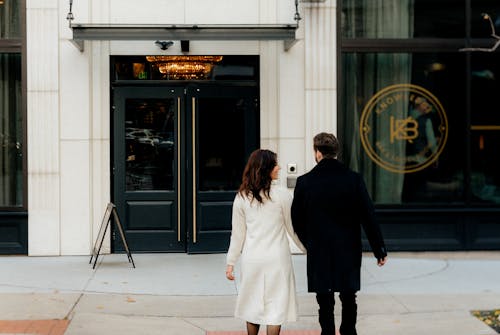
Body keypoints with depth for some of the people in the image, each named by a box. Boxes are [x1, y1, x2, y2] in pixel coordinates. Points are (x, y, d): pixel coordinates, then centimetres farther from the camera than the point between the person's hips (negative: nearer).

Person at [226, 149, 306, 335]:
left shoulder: (242, 197, 1)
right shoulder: (282, 195, -8)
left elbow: (237, 233, 4)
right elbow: (293, 229, 1)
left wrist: (231, 262, 11)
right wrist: (307, 250, 15)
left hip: (251, 259, 3)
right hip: (277, 258, -3)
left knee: (253, 304, 15)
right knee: (276, 306, 2)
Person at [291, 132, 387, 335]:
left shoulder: (305, 182, -7)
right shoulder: (354, 180, -6)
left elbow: (296, 221, 1)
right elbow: (368, 217, -5)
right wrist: (379, 250, 2)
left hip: (319, 252, -1)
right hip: (349, 251, 1)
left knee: (325, 301, 6)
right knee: (349, 298, 14)